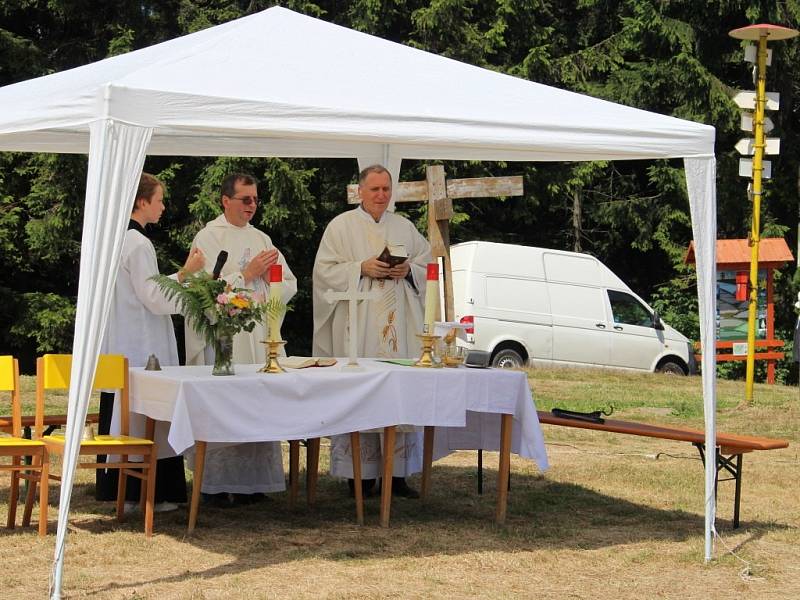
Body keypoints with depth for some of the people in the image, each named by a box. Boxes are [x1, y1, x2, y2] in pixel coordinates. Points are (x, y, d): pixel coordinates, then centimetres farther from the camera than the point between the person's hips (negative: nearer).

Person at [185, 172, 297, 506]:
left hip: (259, 336, 6)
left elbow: (289, 284, 14)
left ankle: (252, 481, 8)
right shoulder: (208, 237, -1)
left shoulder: (261, 239, 18)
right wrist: (248, 274, -11)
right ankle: (216, 485, -3)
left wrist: (265, 297, -5)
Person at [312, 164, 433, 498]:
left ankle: (398, 473, 2)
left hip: (399, 325, 3)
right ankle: (361, 474, -2)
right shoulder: (342, 226, 5)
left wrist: (408, 270, -3)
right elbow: (325, 270, -1)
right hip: (357, 325, -3)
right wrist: (362, 268, -13)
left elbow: (427, 266, 18)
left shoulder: (405, 228, 16)